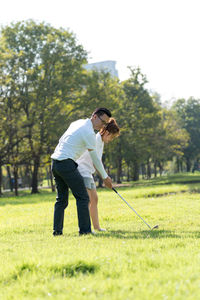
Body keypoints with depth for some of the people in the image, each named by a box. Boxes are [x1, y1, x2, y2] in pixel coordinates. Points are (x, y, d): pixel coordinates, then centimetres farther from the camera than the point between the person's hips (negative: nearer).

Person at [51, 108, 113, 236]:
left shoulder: (77, 123, 17)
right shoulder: (89, 132, -10)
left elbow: (61, 141, 23)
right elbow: (95, 158, -6)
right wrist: (105, 177, 2)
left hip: (55, 162, 9)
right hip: (67, 164, -9)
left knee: (61, 199, 14)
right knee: (83, 197, -6)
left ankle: (57, 230, 13)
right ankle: (85, 230, -8)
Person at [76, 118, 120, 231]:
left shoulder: (101, 141, 12)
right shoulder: (95, 140, -19)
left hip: (88, 173, 11)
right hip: (82, 171, -11)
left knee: (94, 198, 11)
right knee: (88, 199, -16)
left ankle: (96, 226, 17)